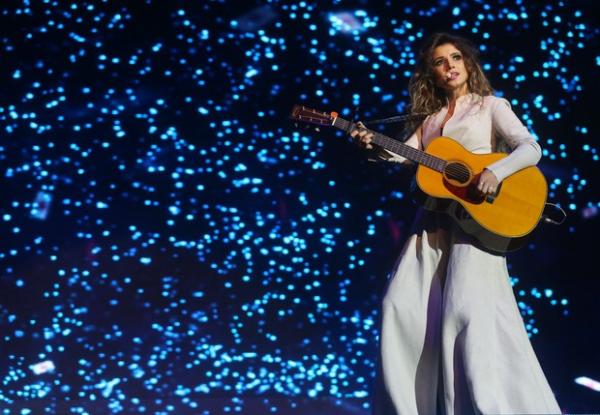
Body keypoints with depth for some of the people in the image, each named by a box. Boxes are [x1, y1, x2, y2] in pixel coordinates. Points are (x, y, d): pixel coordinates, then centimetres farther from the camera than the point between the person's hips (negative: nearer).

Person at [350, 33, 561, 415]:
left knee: (467, 309, -19)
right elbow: (405, 154, 7)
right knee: (403, 304, -4)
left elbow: (531, 149, -5)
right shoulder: (430, 117, 20)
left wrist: (495, 172, -22)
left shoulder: (491, 106, 7)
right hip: (435, 216, 5)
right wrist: (374, 145, -13)